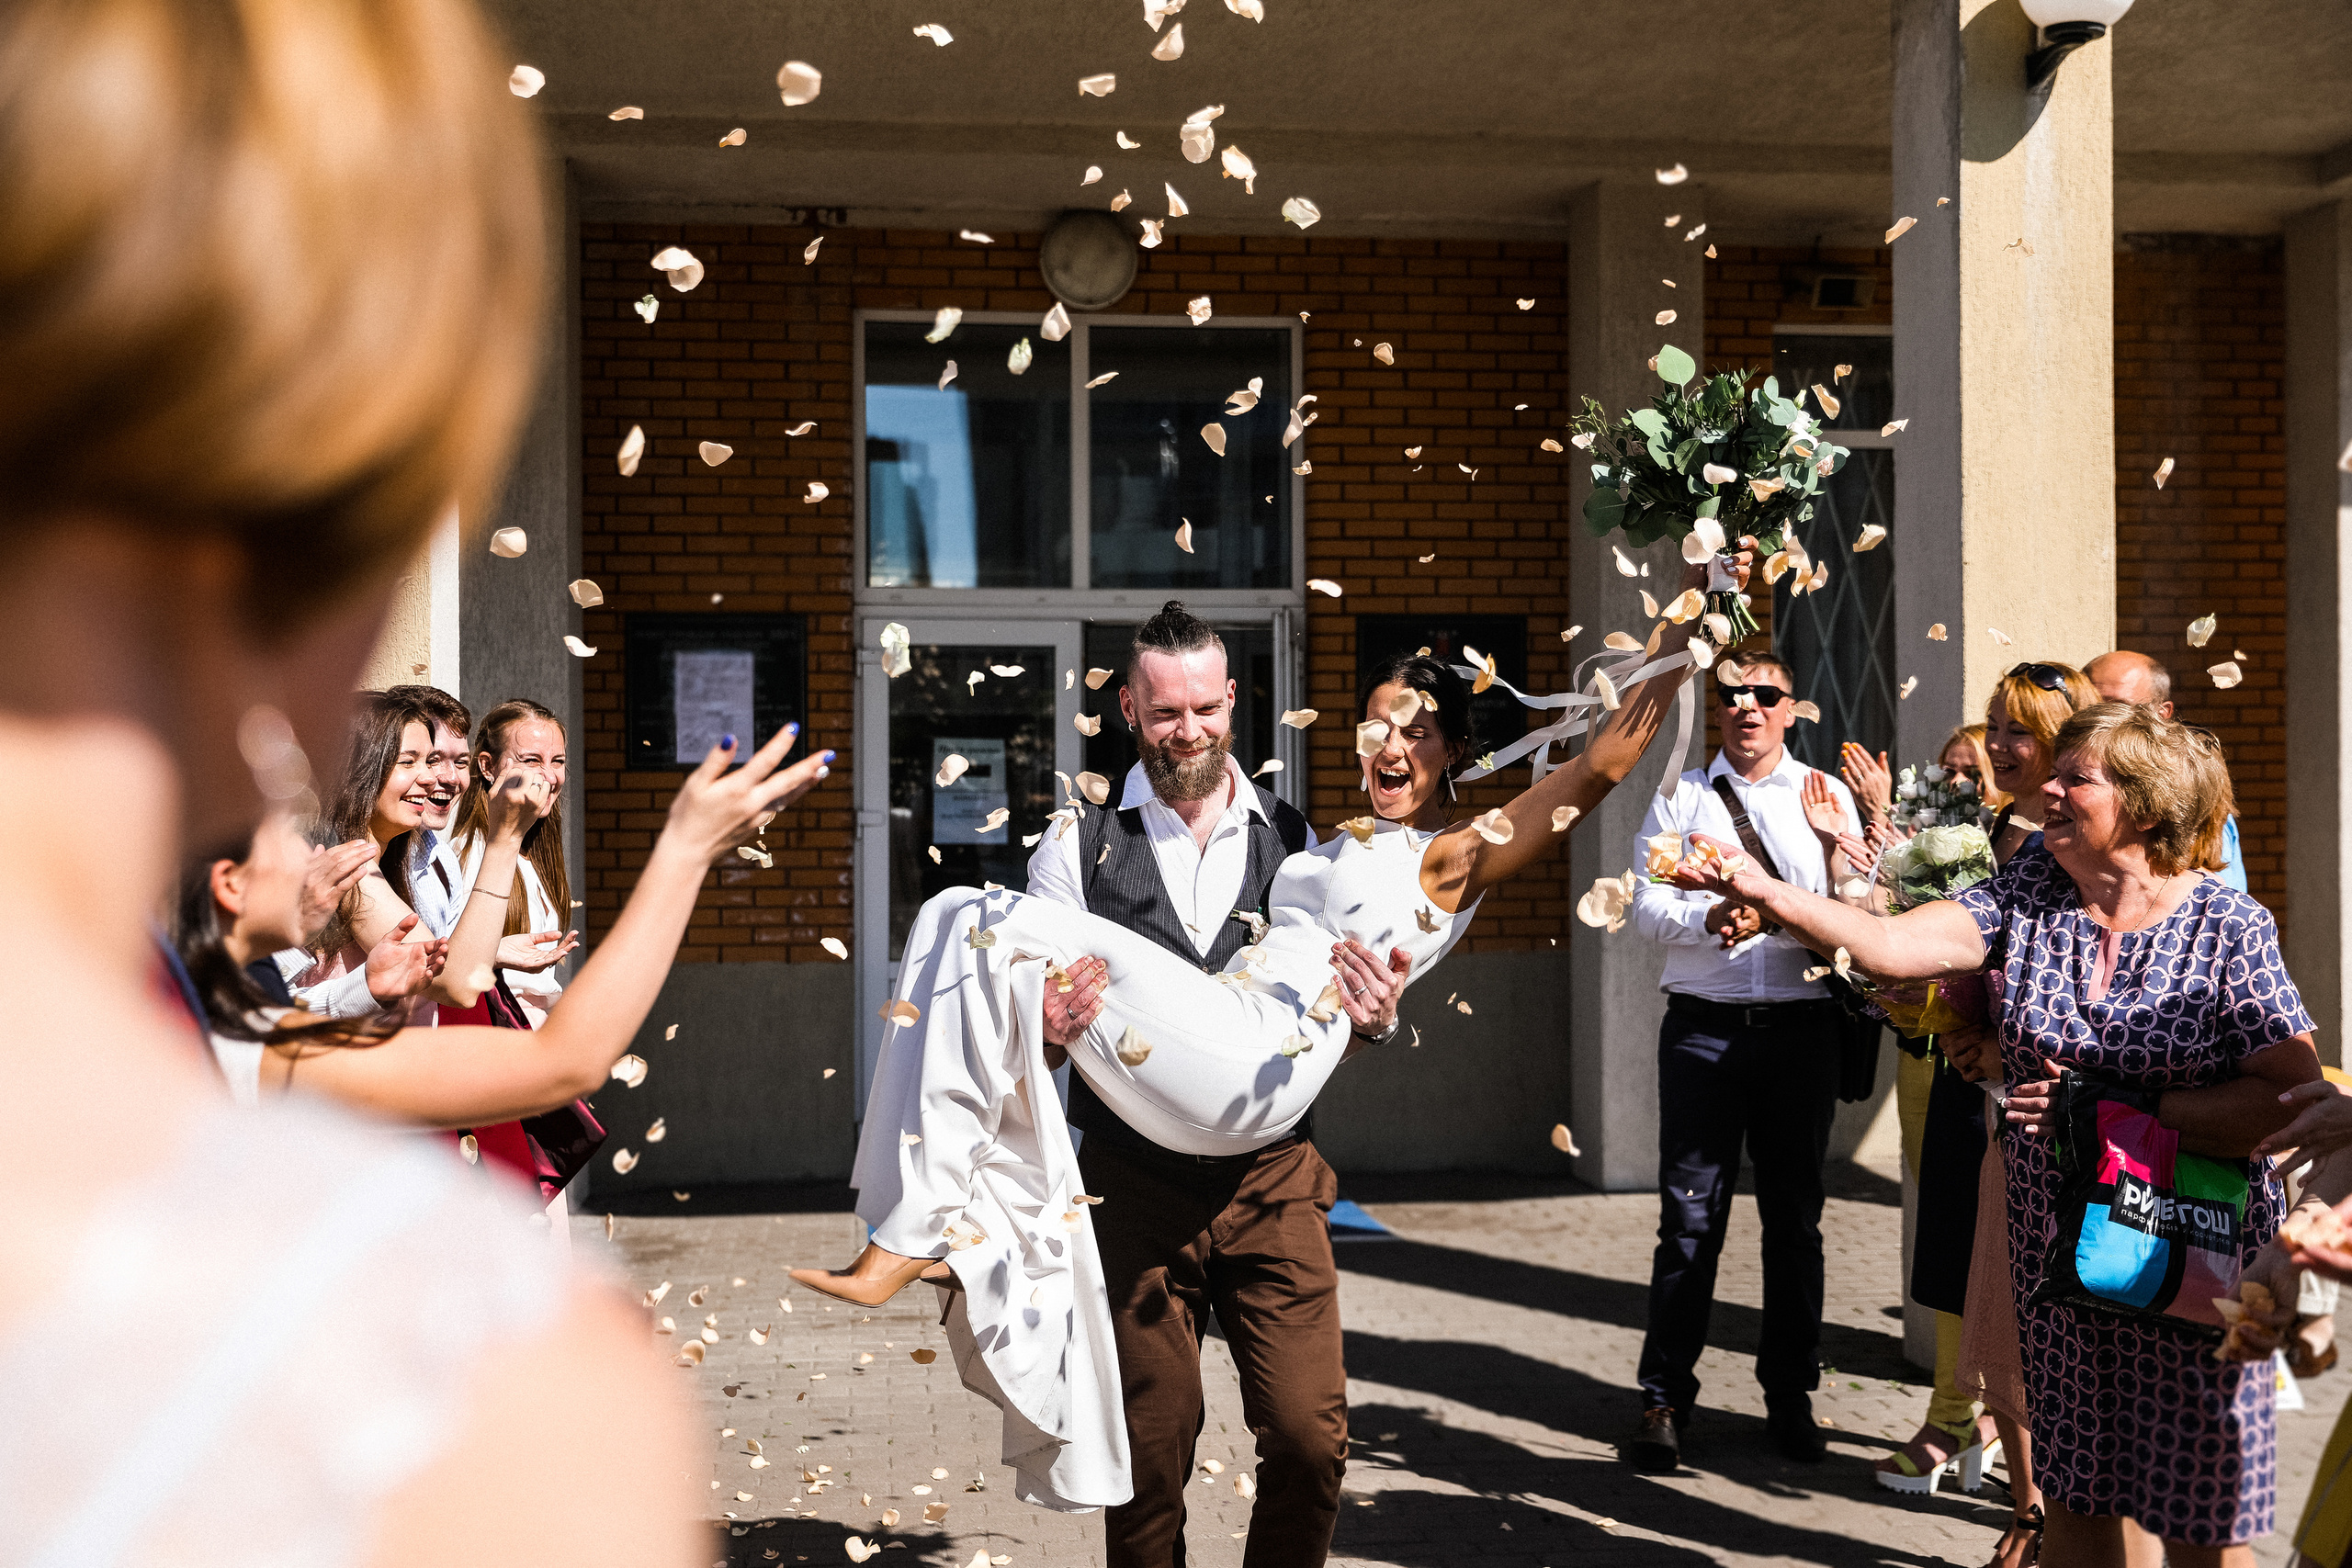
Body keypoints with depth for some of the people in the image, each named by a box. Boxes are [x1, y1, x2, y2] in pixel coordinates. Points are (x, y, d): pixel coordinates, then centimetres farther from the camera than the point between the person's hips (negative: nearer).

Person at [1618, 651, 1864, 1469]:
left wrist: (1835, 843, -13)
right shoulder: (1681, 797, 9)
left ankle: (1790, 1396, 21)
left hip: (1801, 1027, 1)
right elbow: (1648, 908, 0)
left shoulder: (1826, 796, 11)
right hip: (1704, 1026, -1)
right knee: (1690, 1216, 0)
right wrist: (1709, 920, -19)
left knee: (1794, 1217, 9)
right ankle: (1665, 1400, 8)